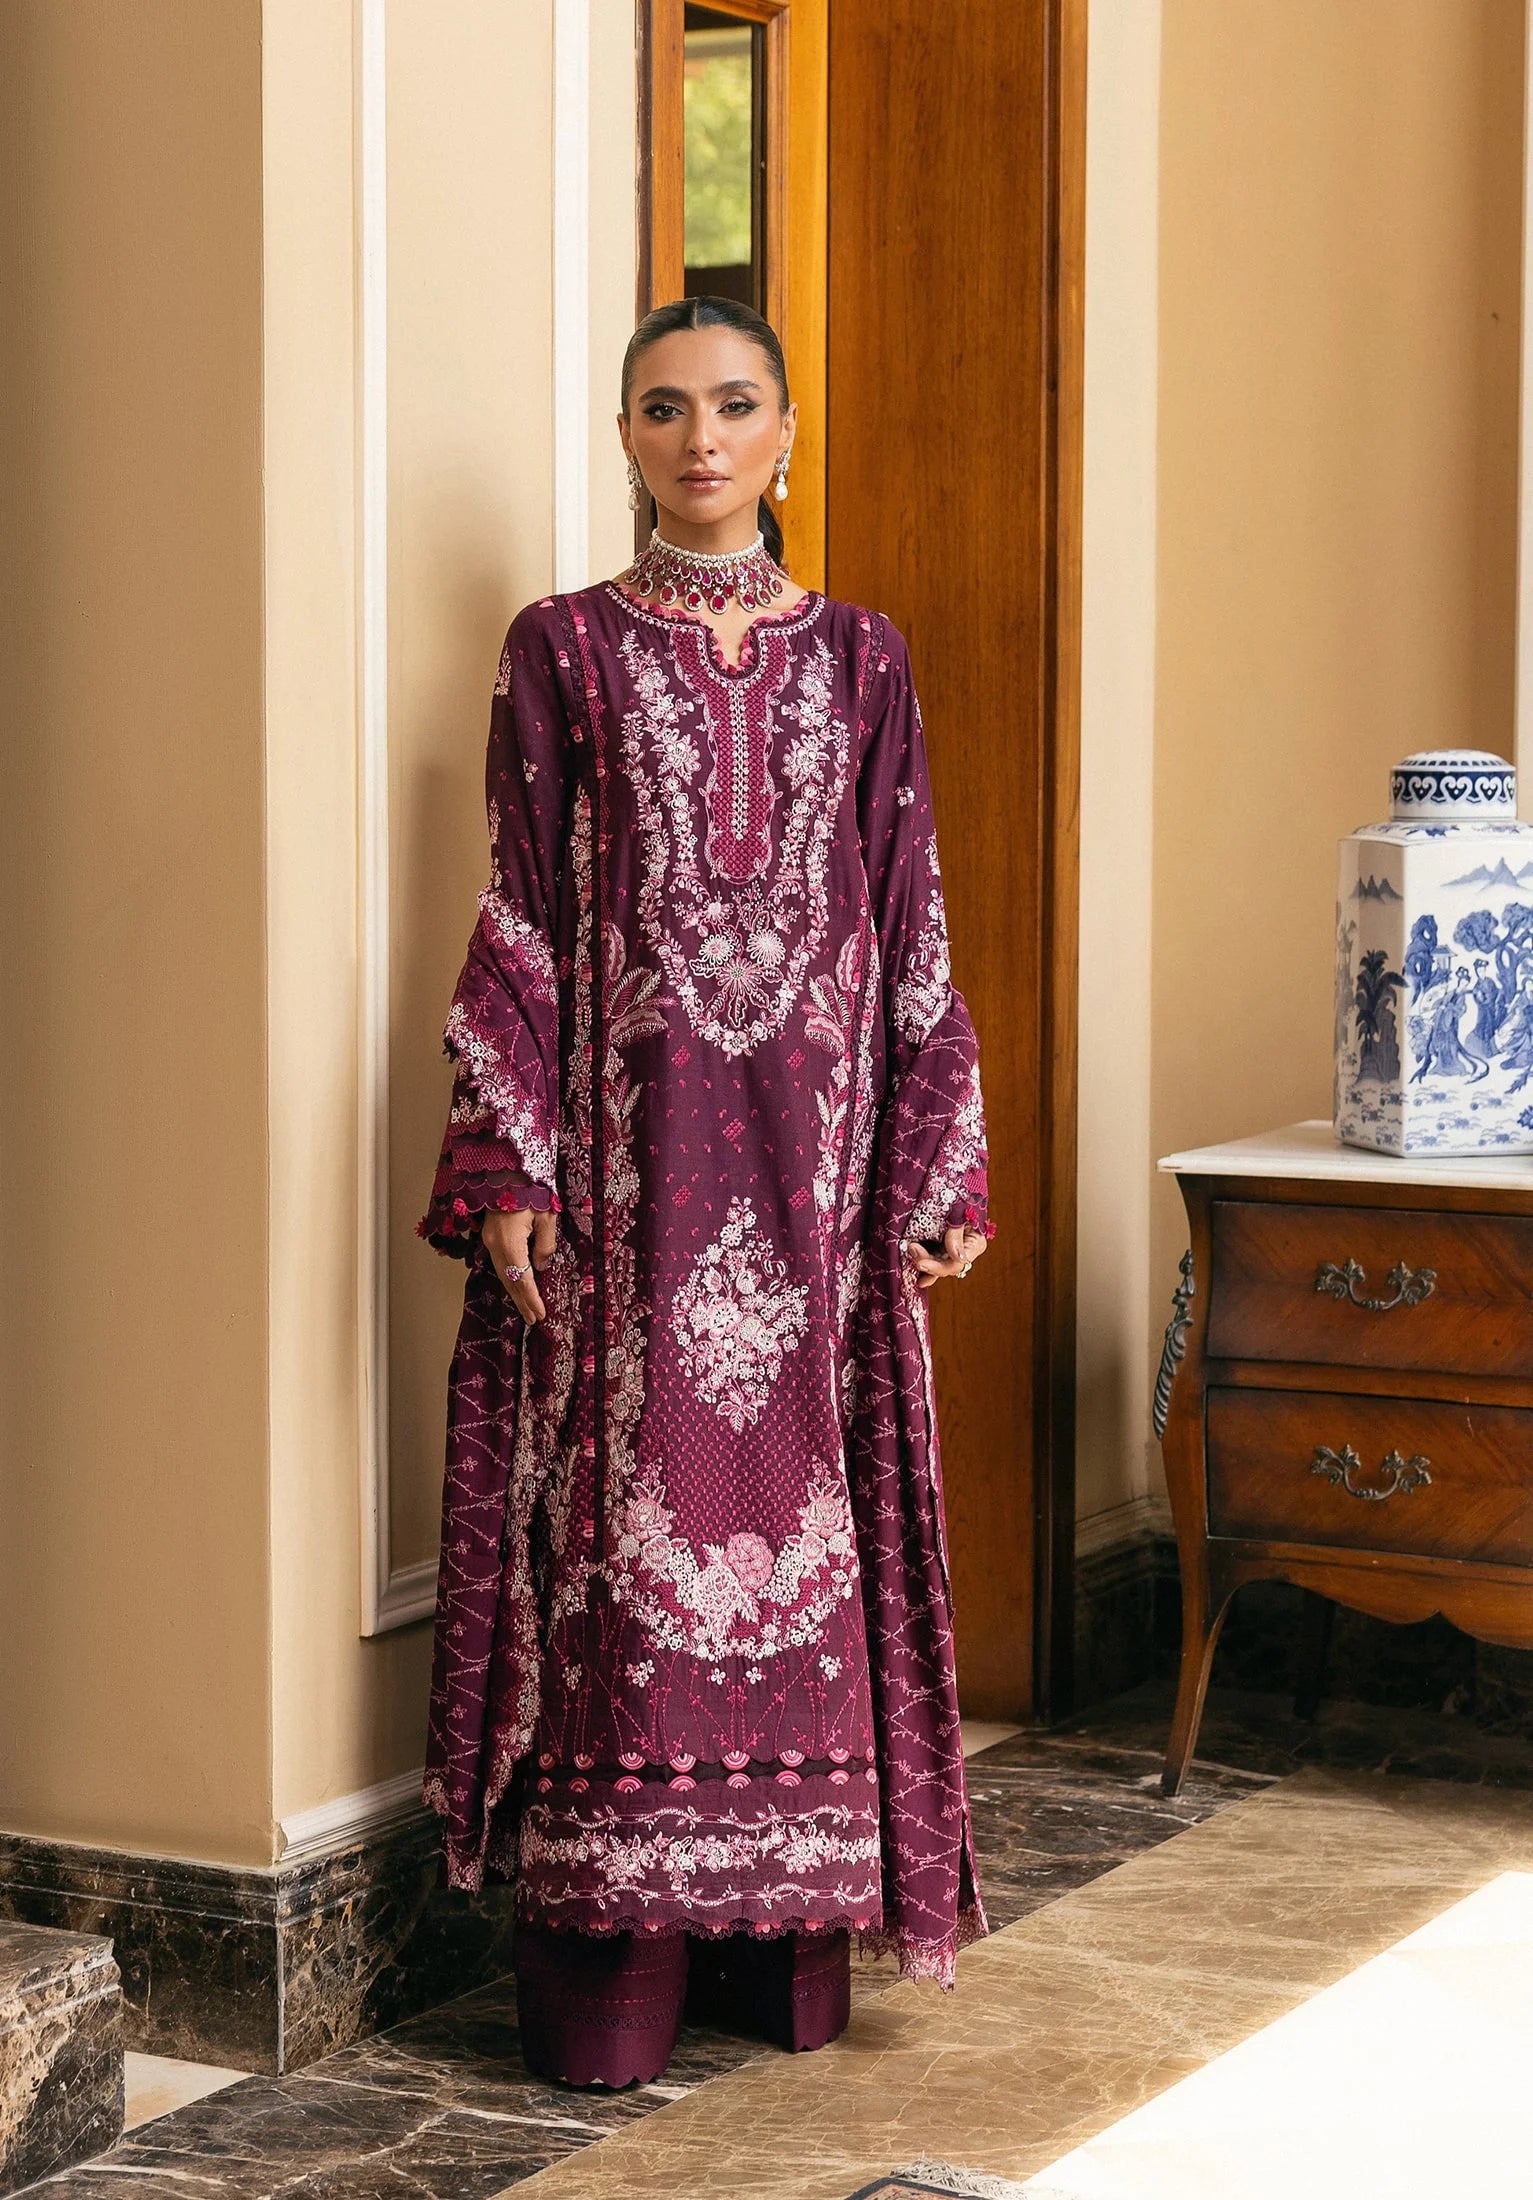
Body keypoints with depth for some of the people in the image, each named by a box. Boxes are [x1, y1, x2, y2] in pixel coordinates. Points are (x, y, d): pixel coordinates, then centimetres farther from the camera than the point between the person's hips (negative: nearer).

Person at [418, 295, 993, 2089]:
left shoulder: (857, 658, 9)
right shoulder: (564, 649, 4)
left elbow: (911, 925, 9)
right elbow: (518, 924, 1)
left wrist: (938, 1168, 4)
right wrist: (508, 1172, -7)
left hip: (807, 1152, 2)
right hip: (624, 1148, -2)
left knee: (800, 1483, 3)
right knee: (622, 1506, -3)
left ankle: (787, 1942, 14)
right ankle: (610, 1973, 3)